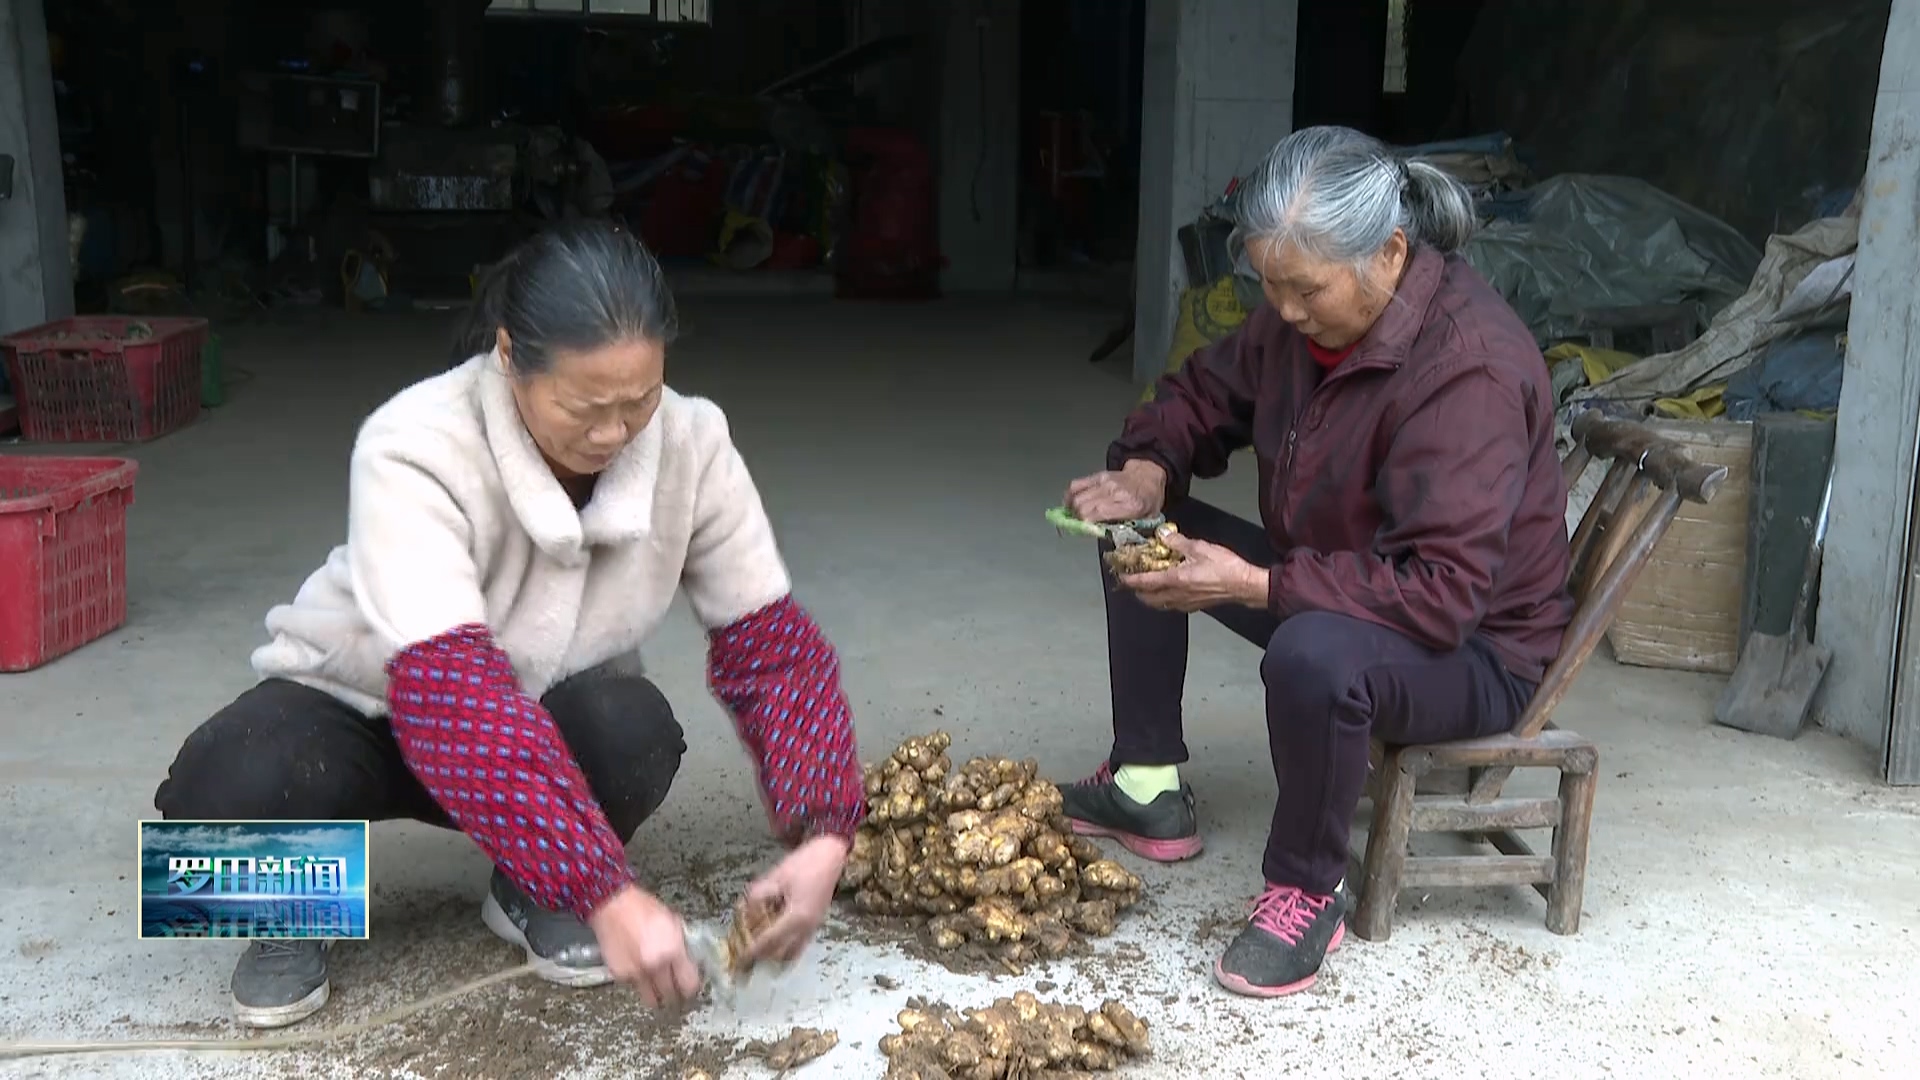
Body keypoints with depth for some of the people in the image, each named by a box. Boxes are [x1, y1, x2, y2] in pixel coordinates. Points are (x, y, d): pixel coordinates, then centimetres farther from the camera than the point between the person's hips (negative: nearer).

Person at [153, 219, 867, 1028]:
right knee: (226, 795, -35)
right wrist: (606, 890, -50)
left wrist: (821, 833, -33)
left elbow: (771, 642, -17)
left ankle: (529, 891, 0)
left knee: (635, 732, -34)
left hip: (548, 712, 3)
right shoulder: (415, 451, -34)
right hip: (362, 706, -2)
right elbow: (449, 693, -44)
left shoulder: (691, 445, -21)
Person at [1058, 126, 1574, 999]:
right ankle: (1148, 790, 12)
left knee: (1314, 655, -40)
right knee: (1145, 531, 4)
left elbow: (1441, 596, -35)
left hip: (1471, 647, -8)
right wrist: (1146, 469, -11)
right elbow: (1205, 393, 11)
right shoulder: (1303, 313, -7)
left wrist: (1253, 586, -37)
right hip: (1323, 582, 9)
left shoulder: (1468, 368, -31)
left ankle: (1308, 891, -12)